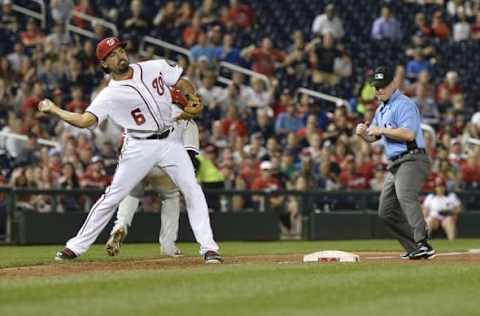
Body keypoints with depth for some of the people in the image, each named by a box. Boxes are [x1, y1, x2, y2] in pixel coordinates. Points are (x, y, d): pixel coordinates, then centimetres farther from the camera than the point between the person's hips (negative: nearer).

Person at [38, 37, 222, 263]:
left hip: (169, 142, 3)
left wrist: (193, 98, -8)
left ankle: (208, 248, -3)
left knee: (193, 191, -7)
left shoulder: (155, 67, 3)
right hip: (139, 148, -2)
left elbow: (182, 83, 12)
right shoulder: (110, 95, -7)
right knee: (112, 197, -2)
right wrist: (53, 109, -19)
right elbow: (84, 120, -14)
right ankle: (75, 247, 8)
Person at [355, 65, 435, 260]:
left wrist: (382, 130, -17)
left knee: (405, 196, -33)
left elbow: (409, 133, -22)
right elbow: (372, 138, 25)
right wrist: (363, 133, 2)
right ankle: (415, 248, 16)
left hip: (412, 161, -10)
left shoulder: (404, 104, -9)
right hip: (394, 165, 10)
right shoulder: (382, 109, 20)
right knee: (386, 211, 9)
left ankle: (423, 244, -44)